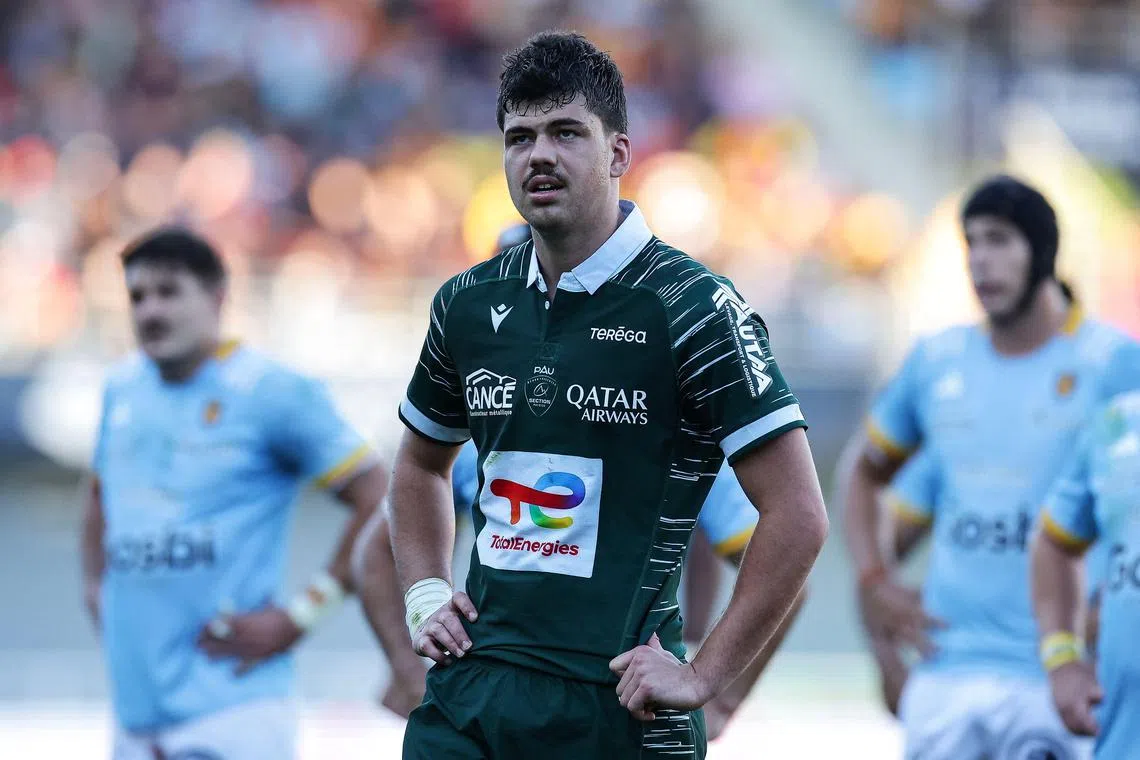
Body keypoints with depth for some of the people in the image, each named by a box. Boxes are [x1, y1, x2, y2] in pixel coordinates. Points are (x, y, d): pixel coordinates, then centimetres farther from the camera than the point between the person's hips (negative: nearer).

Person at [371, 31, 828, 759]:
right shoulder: (469, 303, 9)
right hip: (469, 692, 5)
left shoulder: (692, 307, -9)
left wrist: (703, 678, -12)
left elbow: (798, 515, -11)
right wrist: (423, 595, 13)